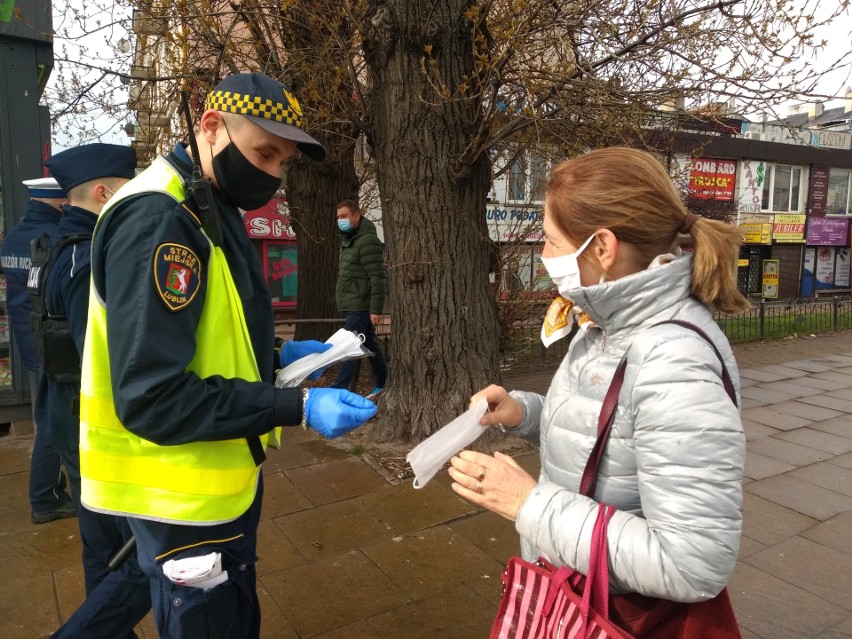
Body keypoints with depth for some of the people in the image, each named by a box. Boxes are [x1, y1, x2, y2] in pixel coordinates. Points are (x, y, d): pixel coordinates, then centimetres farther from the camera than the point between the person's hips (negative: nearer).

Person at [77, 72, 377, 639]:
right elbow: (152, 397, -29)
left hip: (222, 477, 9)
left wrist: (278, 357, 5)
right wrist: (297, 407, -32)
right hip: (184, 493, -9)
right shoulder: (157, 220, -24)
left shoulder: (209, 210, 8)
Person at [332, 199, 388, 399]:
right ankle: (383, 385, 23)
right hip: (354, 305, 9)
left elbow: (378, 278, -19)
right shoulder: (348, 240, 16)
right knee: (370, 345, 14)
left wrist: (376, 309, -23)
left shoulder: (367, 241, -14)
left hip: (361, 305, -9)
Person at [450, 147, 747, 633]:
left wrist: (529, 502, -28)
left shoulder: (677, 368, -31)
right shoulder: (609, 323, -3)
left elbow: (693, 567, -31)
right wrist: (523, 411, -7)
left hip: (626, 614, -8)